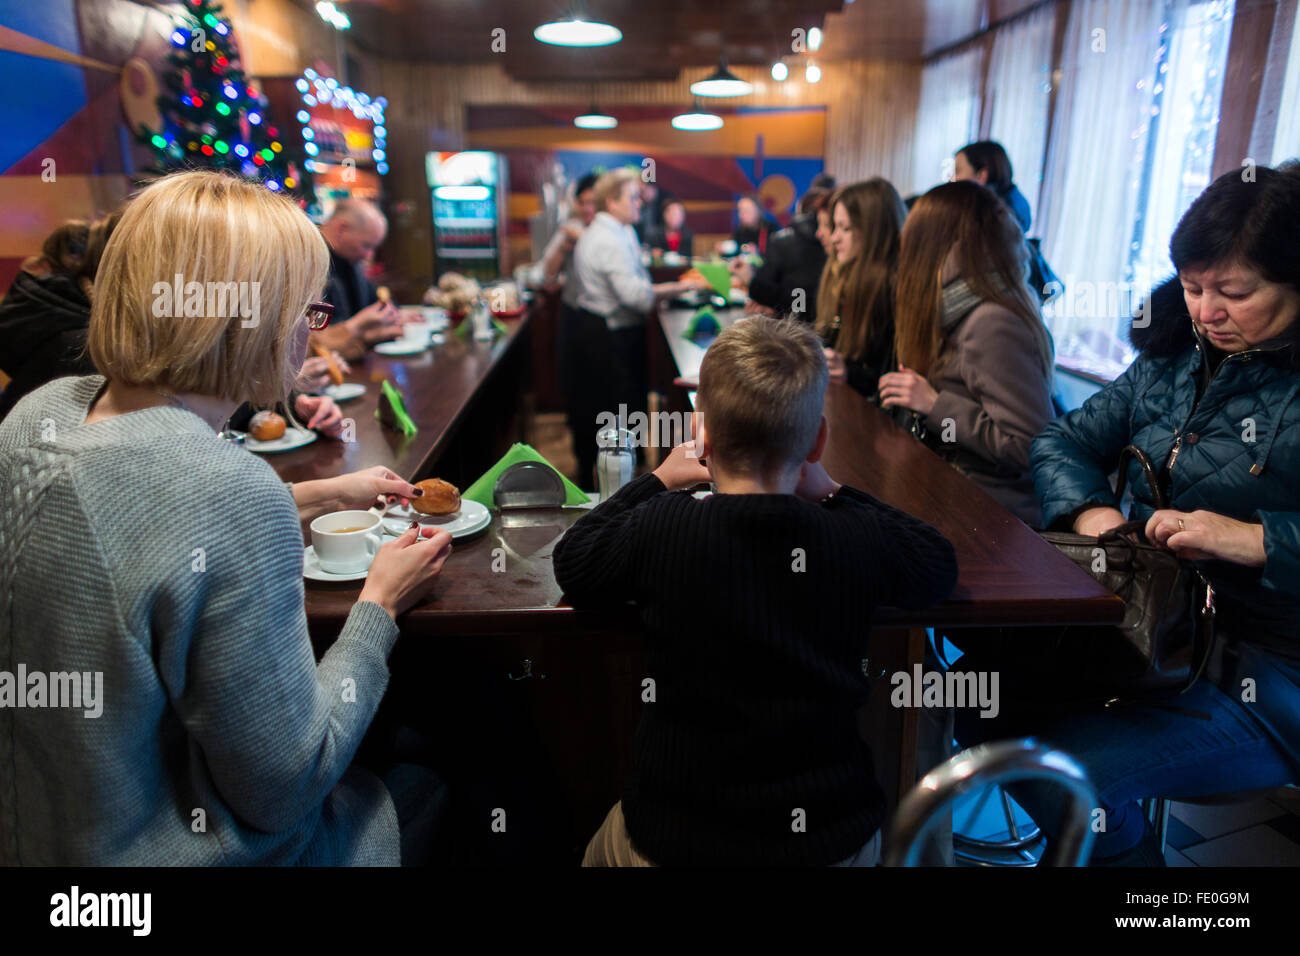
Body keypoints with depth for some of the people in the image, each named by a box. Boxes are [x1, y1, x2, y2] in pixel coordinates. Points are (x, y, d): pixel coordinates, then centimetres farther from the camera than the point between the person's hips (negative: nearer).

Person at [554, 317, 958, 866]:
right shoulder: (861, 539, -16)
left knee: (605, 848, 33)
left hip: (673, 842, 0)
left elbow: (572, 564, 1)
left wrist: (657, 480, 10)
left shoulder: (656, 530, -19)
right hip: (834, 841, 1)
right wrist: (831, 493, 7)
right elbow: (941, 565, 6)